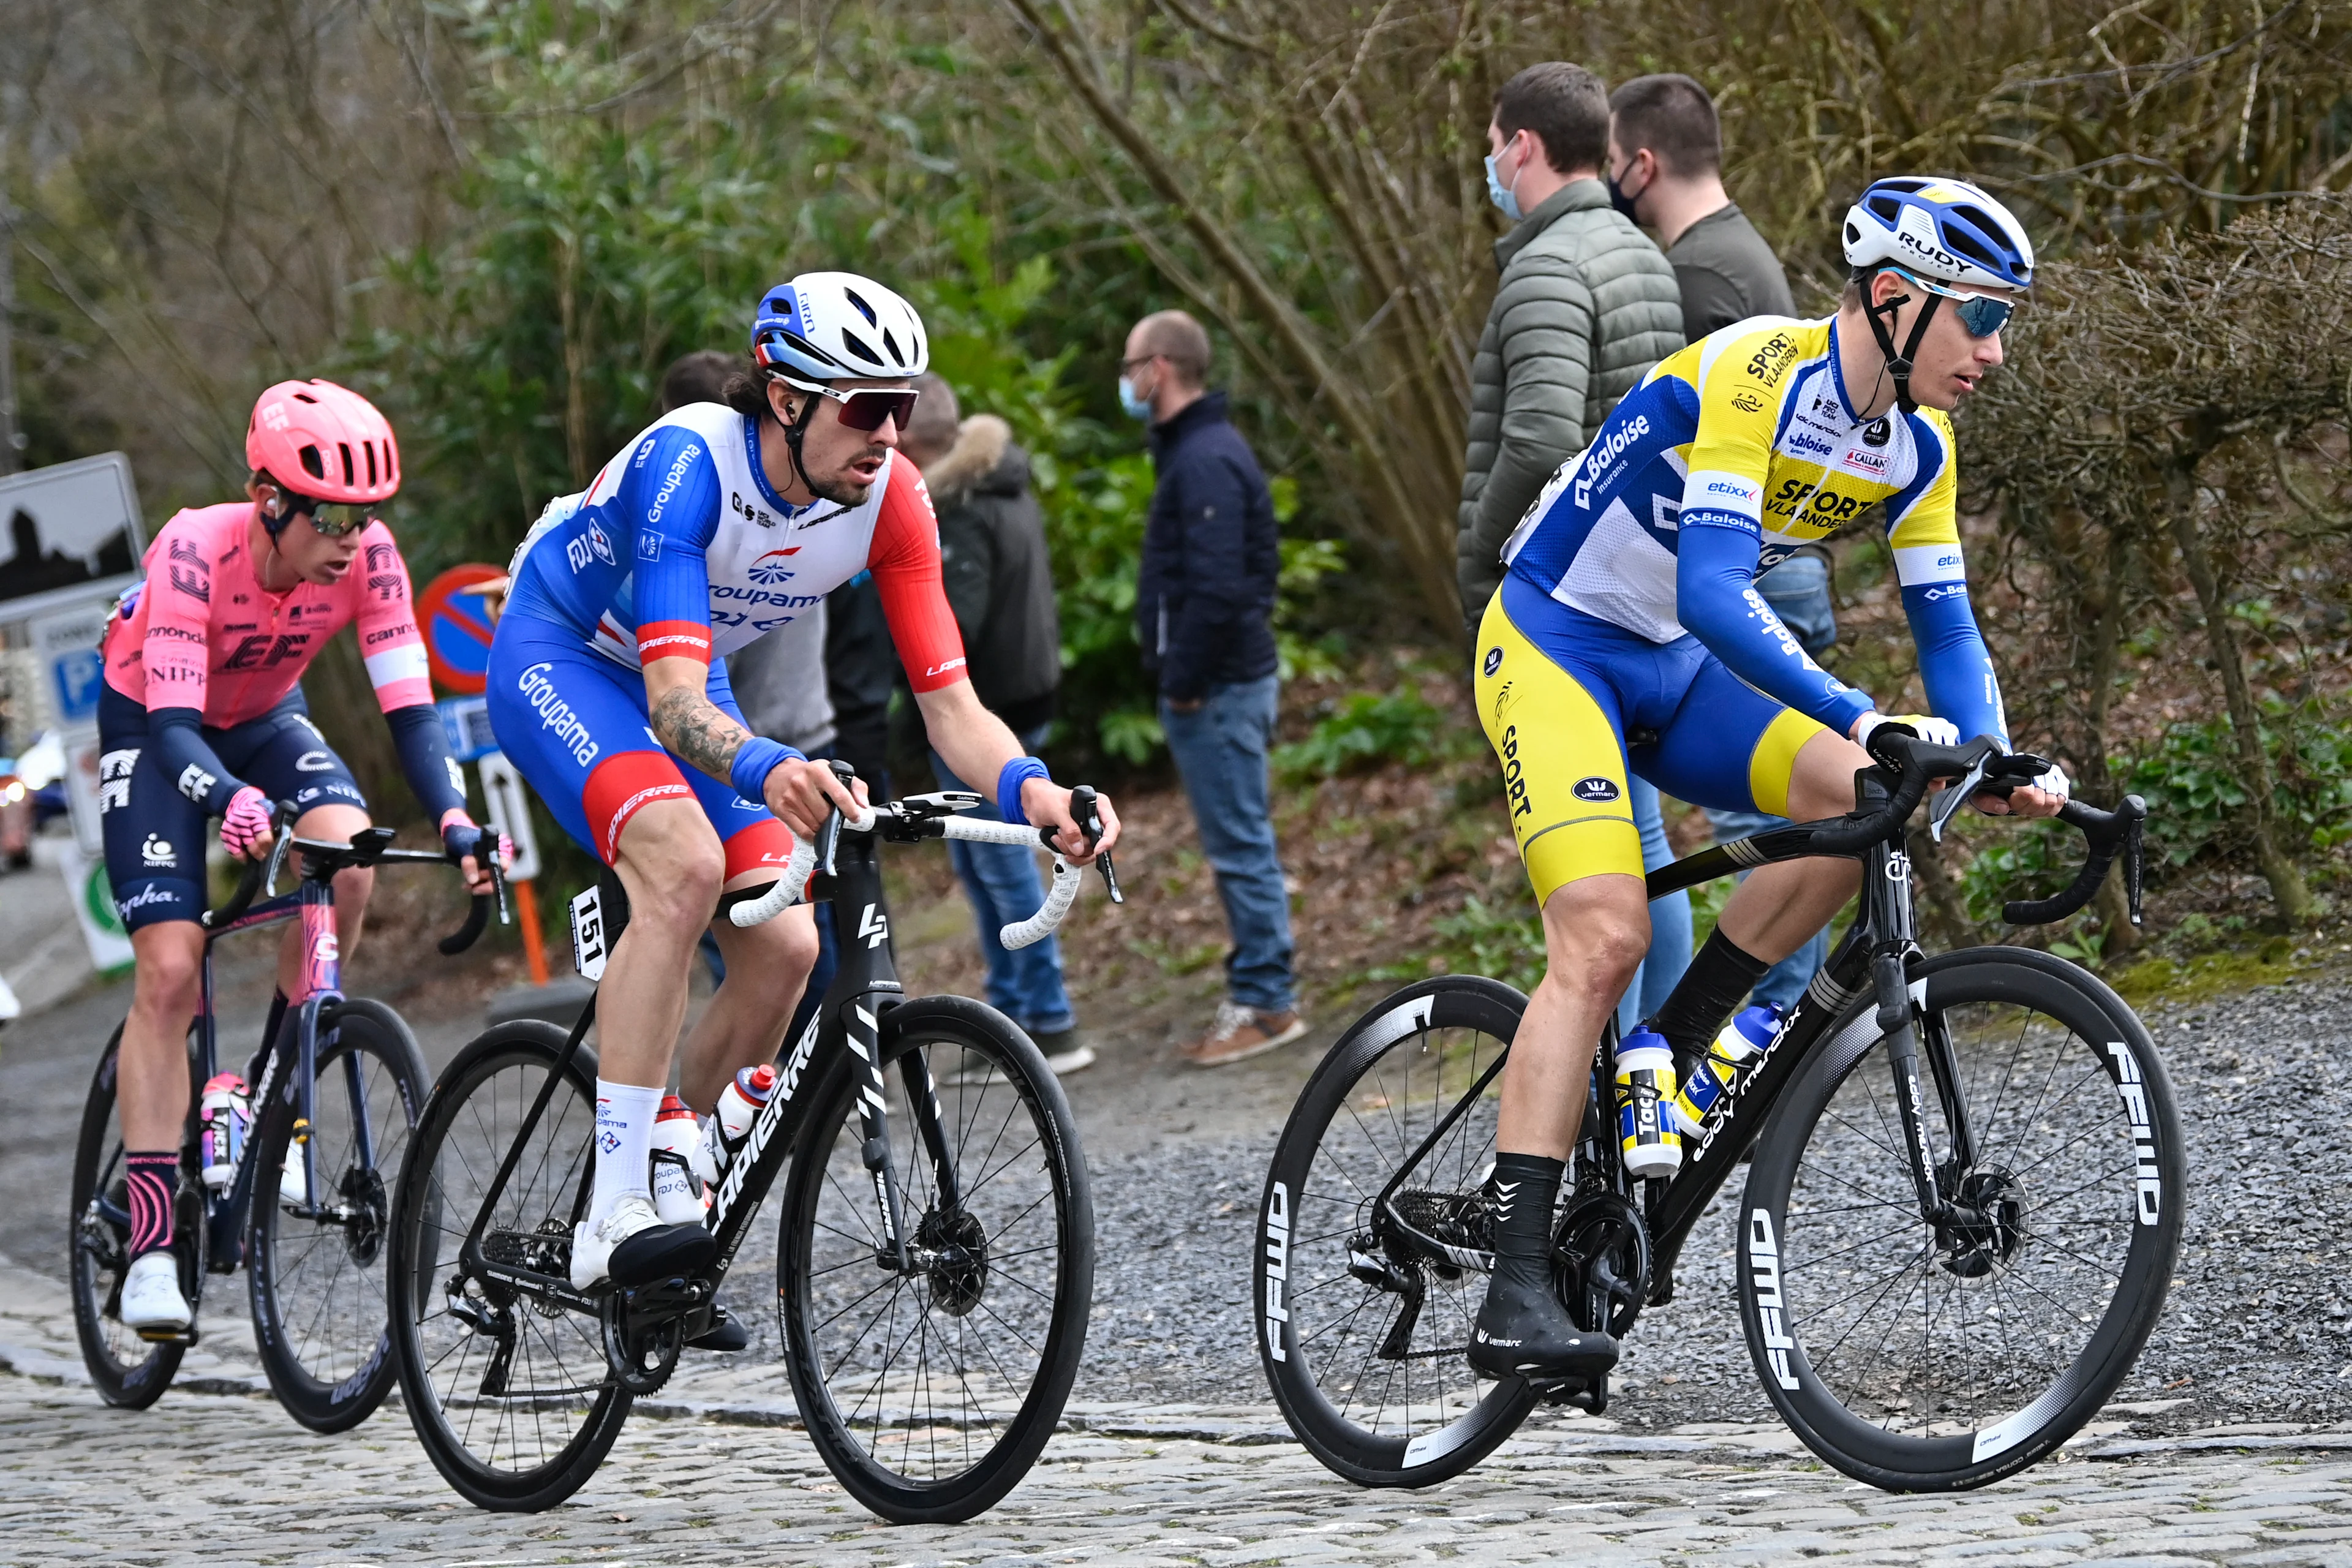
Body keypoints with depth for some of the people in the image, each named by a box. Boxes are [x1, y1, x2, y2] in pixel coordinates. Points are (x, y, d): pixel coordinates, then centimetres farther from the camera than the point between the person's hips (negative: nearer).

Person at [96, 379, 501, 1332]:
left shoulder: (366, 555, -25)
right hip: (152, 725, -3)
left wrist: (456, 823, -41)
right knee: (170, 973, -15)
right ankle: (150, 1245, -12)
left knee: (349, 859, -28)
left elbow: (408, 706, -25)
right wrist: (234, 802, -60)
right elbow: (175, 724, -40)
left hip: (263, 716, 3)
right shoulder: (196, 551, -35)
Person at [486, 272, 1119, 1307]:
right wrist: (766, 772, -63)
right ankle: (612, 1218, -34)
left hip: (685, 677, 6)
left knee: (783, 950, -11)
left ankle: (673, 1186, 12)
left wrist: (1027, 788, -39)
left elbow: (950, 706, -18)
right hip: (556, 654, -6)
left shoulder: (888, 498, -18)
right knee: (685, 863, -32)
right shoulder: (688, 463, -34)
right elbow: (673, 702, -43)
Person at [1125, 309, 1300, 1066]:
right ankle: (1259, 997, 17)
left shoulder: (1203, 462, -17)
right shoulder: (1205, 447, 16)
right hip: (1230, 682, 11)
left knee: (1240, 846, -6)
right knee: (1240, 843, 13)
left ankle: (1265, 1004, -3)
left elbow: (1215, 586, -24)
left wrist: (1185, 682, -18)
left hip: (1217, 690, -11)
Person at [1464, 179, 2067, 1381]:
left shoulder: (1915, 446, -1)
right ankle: (1514, 1298, -26)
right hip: (1553, 641, -8)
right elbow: (1715, 594, -35)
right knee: (1604, 938, -23)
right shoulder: (1756, 375, -26)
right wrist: (1863, 717, -44)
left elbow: (1945, 625, 4)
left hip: (1671, 672, 8)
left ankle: (1667, 1057, -2)